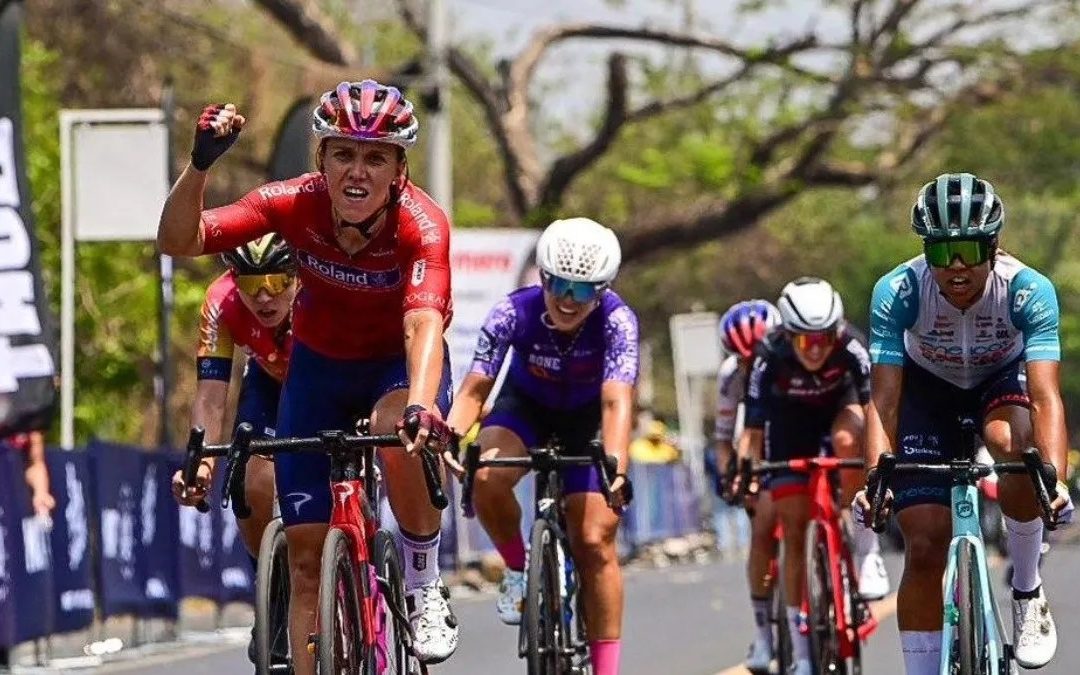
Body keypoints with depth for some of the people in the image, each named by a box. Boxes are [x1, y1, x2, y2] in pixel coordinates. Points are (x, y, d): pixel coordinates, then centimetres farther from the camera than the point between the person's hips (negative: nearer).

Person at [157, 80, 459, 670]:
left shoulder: (421, 224, -30)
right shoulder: (295, 204, -24)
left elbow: (424, 323, -45)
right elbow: (178, 241, -29)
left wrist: (421, 405, -63)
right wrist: (200, 164, -46)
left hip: (399, 363, -3)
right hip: (319, 364, 3)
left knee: (396, 431, -38)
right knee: (305, 559, -3)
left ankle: (425, 588, -16)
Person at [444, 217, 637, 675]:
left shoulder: (617, 321, -31)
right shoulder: (515, 312, -29)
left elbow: (616, 401, -43)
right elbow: (475, 387, -35)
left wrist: (616, 469, -60)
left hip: (586, 418, -1)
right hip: (526, 406, 1)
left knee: (594, 543, -11)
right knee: (487, 479, -31)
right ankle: (517, 570, -4)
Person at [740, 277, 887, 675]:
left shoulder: (850, 350, -32)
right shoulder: (770, 358, -32)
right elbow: (753, 429, -30)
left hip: (838, 407, 0)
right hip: (790, 422, 0)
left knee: (846, 440, -39)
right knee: (793, 533, -6)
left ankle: (867, 553, -24)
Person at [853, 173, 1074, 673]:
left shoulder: (1029, 291, -32)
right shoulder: (898, 293, -31)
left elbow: (1046, 397, -40)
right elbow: (883, 400, -32)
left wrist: (1055, 480, -56)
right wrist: (876, 477, -48)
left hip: (1002, 380, -1)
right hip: (928, 390, 1)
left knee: (1013, 444, -36)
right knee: (925, 546, -11)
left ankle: (1027, 590, -14)